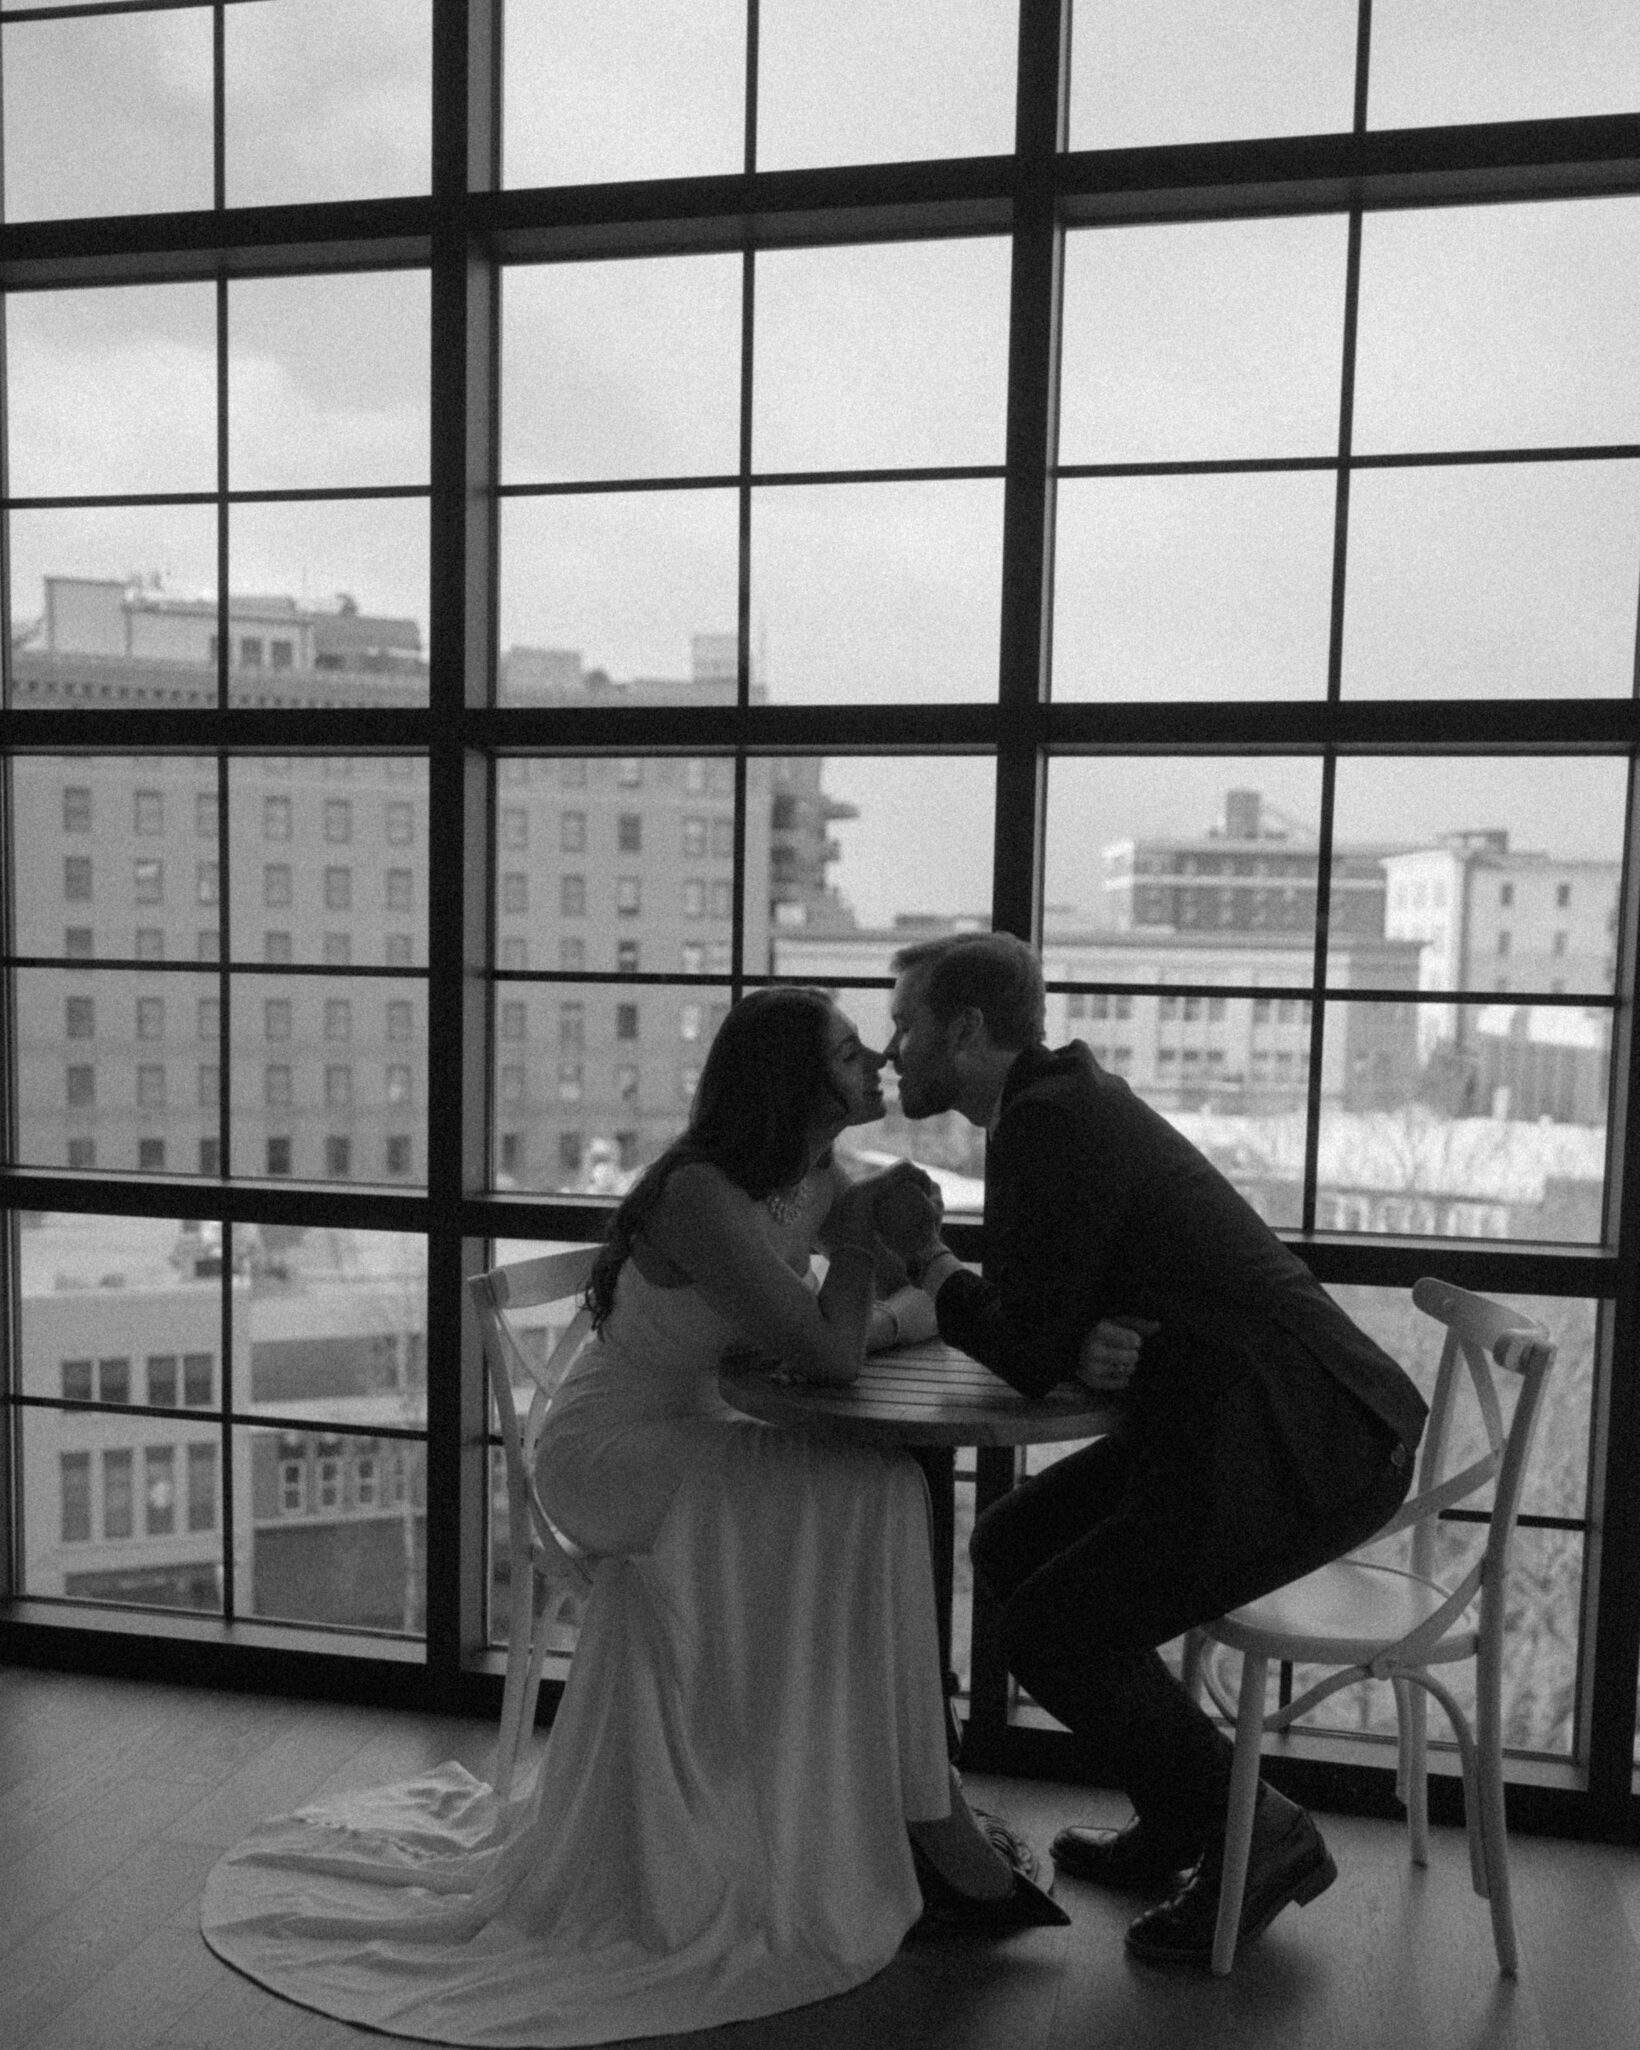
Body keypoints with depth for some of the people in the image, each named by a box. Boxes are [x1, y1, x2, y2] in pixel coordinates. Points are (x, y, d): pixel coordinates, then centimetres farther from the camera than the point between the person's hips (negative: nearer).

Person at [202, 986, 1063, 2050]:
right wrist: (857, 1227, -18)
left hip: (694, 1449, 8)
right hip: (611, 1455, -8)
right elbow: (826, 1355, -30)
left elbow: (930, 1297, 5)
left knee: (894, 1492, -15)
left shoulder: (821, 1179, 0)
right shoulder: (703, 1196, -25)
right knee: (874, 1496, -23)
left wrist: (871, 1318, -16)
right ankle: (933, 1823, -12)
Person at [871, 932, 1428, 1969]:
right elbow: (1047, 1315, 14)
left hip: (1309, 1450, -10)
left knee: (1056, 1632, -7)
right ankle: (1187, 1816, 24)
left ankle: (1261, 1837, 13)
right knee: (1013, 1549, 12)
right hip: (1244, 1421, 10)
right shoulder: (1069, 1100, 13)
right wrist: (1086, 1350, -10)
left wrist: (926, 1254, -1)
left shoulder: (1050, 1122, -18)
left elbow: (1029, 1352, -16)